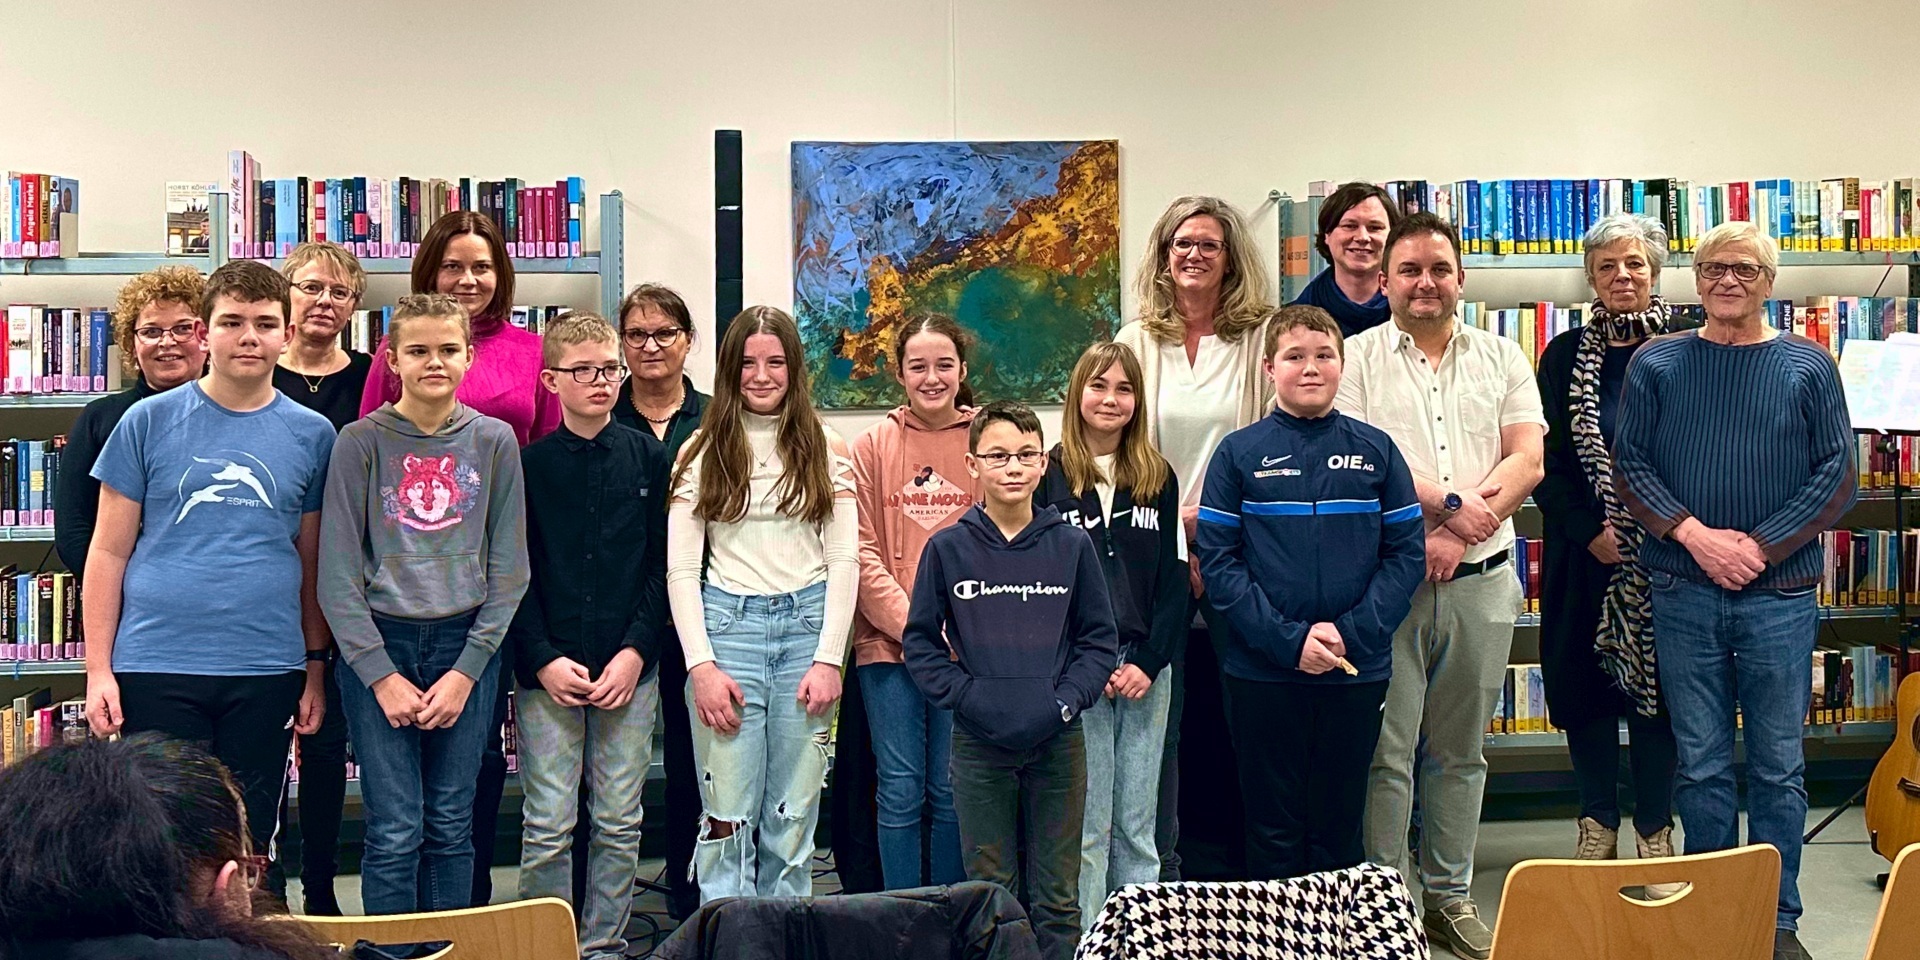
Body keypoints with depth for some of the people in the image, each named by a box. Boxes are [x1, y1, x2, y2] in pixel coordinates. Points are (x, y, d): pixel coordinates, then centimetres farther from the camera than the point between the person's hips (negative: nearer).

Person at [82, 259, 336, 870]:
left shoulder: (311, 434, 6)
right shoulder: (149, 422, 1)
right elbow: (109, 552, 2)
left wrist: (315, 666, 10)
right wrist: (98, 670, -2)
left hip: (266, 670, 2)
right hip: (157, 667, -1)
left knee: (248, 847, 10)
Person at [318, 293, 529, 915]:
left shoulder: (494, 441, 4)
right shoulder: (361, 442, -1)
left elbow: (509, 570, 4)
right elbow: (338, 575, -3)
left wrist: (466, 671, -4)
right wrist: (381, 676, -9)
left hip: (467, 645, 2)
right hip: (377, 644, -2)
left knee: (451, 827, 7)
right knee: (394, 833, -3)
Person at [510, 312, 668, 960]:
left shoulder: (648, 458, 5)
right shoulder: (525, 464, 2)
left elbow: (664, 565, 4)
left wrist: (636, 652, -5)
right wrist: (544, 660, -8)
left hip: (629, 668, 2)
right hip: (548, 672, -1)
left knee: (619, 822, 7)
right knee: (547, 826, -1)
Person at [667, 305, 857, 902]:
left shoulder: (826, 449, 8)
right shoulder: (704, 452, 5)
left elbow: (844, 559, 4)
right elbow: (680, 569, 1)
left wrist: (829, 658, -4)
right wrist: (701, 665, -8)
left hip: (808, 623, 1)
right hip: (729, 623, -1)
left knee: (794, 815, 6)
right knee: (727, 815, -2)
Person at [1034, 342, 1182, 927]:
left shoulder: (1158, 479, 12)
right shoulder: (1048, 476, 2)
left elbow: (1174, 581, 8)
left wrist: (1149, 662, -5)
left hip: (1146, 671, 3)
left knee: (1137, 828, 7)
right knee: (1087, 828, -1)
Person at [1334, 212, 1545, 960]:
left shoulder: (1502, 358, 10)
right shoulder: (1357, 358, 2)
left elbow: (1528, 458, 1)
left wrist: (1457, 536, -11)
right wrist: (1448, 503, -15)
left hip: (1481, 581, 3)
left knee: (1460, 750, 13)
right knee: (1387, 750, 0)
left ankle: (1450, 897, 24)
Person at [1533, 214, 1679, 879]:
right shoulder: (1565, 357, 5)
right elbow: (1548, 461, 2)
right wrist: (1592, 531, -8)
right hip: (1585, 551, 1)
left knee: (1657, 689, 3)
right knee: (1586, 688, 7)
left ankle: (1654, 835, 15)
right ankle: (1598, 826, 22)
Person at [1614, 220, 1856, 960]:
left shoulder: (1808, 366, 3)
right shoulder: (1656, 363, 5)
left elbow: (1838, 476, 0)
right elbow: (1629, 465, 1)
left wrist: (1760, 546, -11)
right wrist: (1694, 534, -13)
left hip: (1779, 594, 0)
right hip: (1682, 593, 1)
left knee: (1778, 765, 6)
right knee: (1702, 763, 8)